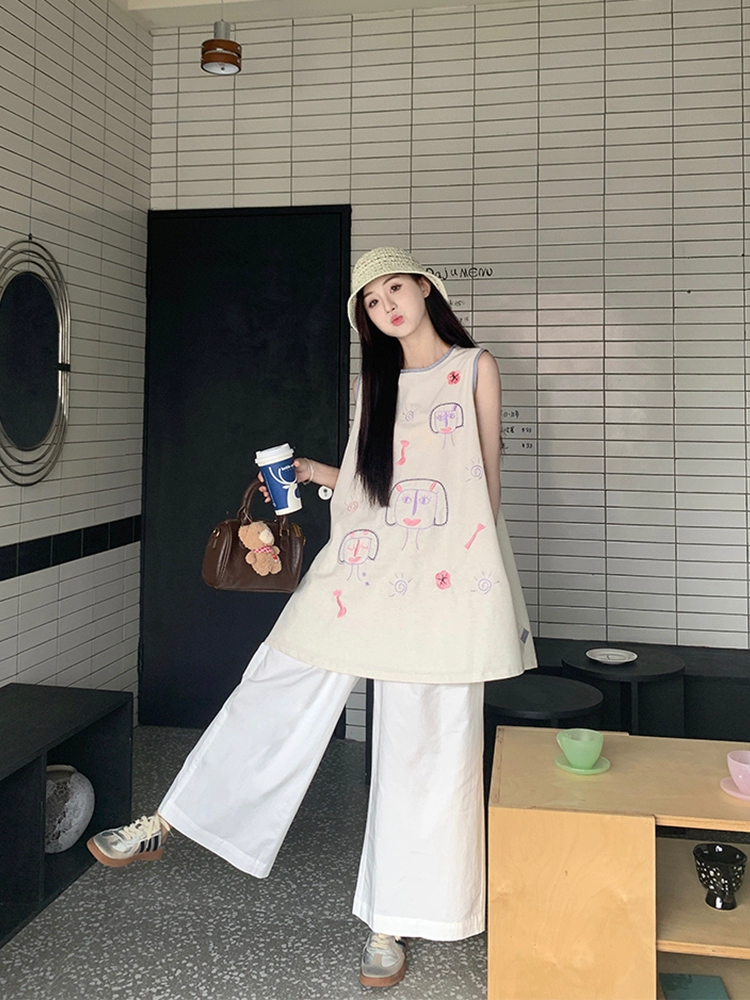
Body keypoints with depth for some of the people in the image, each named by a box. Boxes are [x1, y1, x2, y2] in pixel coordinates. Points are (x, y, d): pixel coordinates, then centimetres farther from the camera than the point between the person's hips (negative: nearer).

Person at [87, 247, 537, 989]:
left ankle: (393, 922, 15)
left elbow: (486, 477, 6)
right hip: (361, 567, 4)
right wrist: (314, 473, 7)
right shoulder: (373, 384, 17)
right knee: (274, 695, 3)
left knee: (423, 747, 1)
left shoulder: (475, 368, 7)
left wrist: (481, 578, 2)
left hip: (440, 579, -3)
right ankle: (165, 824, 18)